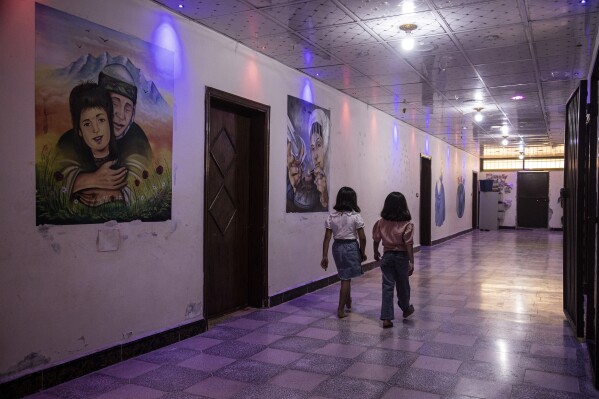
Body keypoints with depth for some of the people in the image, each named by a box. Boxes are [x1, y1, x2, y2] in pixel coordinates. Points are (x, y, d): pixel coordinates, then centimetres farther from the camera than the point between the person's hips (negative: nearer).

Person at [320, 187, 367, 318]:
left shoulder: (332, 216, -2)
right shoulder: (355, 216, -11)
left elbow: (327, 238, -3)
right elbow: (362, 238, -10)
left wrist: (325, 256, 0)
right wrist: (362, 252, 5)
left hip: (337, 247, 4)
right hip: (351, 247, -4)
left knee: (345, 277, 23)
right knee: (346, 279, 5)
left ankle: (348, 302, 43)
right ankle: (341, 309, 7)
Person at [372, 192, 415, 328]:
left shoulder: (381, 222, -4)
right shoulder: (407, 224, -12)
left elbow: (376, 240, 4)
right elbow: (409, 244, -15)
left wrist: (376, 252, 21)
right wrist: (411, 262, -12)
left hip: (387, 255, 2)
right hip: (402, 256, -1)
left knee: (387, 286, 3)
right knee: (403, 284, 18)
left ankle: (386, 318, -2)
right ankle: (406, 308, 42)